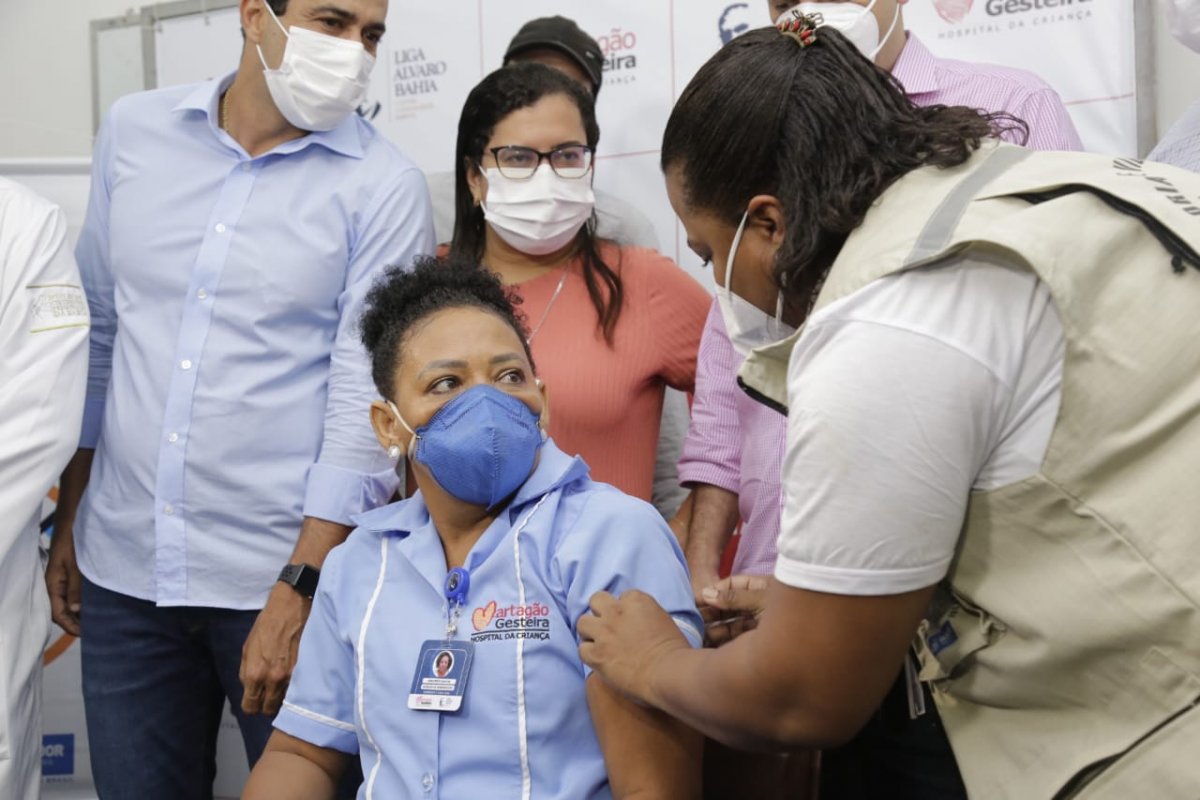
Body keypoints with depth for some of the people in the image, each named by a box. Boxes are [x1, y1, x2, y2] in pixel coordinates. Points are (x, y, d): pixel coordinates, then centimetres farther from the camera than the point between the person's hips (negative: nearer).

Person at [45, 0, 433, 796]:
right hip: (123, 570, 4)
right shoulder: (133, 130, 3)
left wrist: (298, 593, -14)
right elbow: (98, 335, 10)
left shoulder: (384, 186, -8)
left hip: (285, 573, -3)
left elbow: (365, 400, -11)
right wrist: (68, 522, 12)